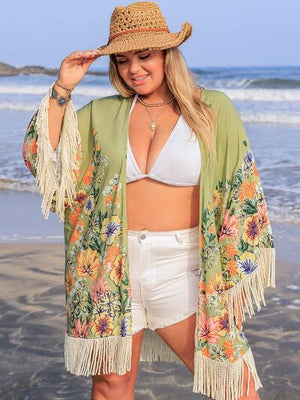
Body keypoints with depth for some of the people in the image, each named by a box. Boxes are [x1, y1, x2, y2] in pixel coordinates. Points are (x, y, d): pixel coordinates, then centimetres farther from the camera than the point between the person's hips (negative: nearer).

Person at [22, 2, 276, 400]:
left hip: (180, 268, -2)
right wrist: (62, 88, -2)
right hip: (113, 269, 3)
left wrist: (237, 273, -4)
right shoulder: (103, 113, 6)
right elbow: (42, 157, 4)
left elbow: (243, 193, -1)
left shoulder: (213, 109, -2)